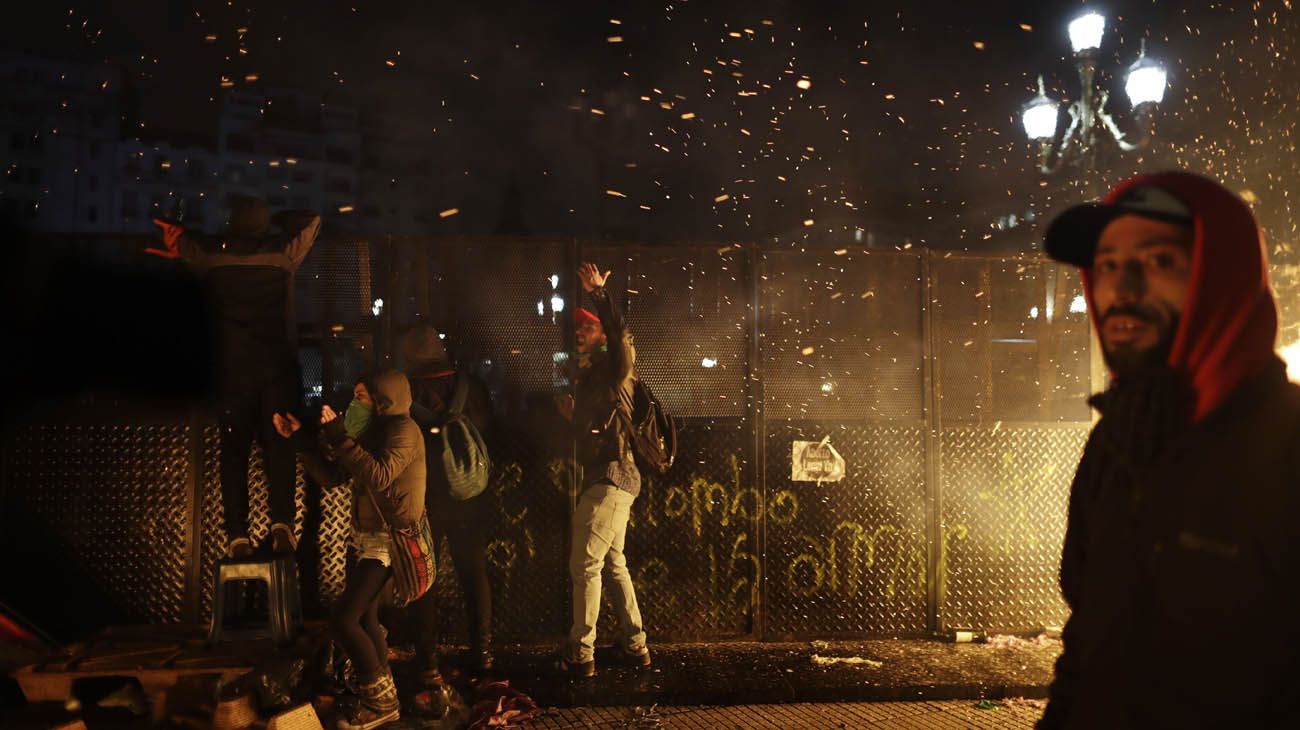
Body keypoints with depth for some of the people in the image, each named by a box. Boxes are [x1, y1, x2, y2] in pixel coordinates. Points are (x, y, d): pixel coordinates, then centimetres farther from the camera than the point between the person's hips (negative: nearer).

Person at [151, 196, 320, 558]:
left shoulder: (212, 254, 7)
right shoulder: (283, 252, 6)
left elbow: (173, 234, 25)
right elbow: (311, 220, 24)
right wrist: (274, 219, 25)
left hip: (232, 368, 0)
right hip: (278, 367, 0)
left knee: (234, 450, 4)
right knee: (279, 446, 1)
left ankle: (237, 535, -4)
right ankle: (282, 523, -16)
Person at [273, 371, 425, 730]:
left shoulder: (403, 429, -15)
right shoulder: (373, 431, 12)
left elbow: (379, 477, -31)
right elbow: (331, 476, 13)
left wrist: (339, 438, -29)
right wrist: (299, 438, 7)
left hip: (388, 541, -10)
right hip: (368, 539, 10)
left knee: (342, 620, -13)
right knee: (363, 618, 16)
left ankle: (381, 701, 2)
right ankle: (381, 700, 29)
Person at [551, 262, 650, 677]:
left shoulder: (615, 370, -8)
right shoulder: (587, 377, 18)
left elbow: (622, 336, -31)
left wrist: (600, 295, -35)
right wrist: (571, 416, 12)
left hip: (612, 478, -10)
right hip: (604, 478, 10)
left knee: (584, 565, -6)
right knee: (613, 561, 16)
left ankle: (580, 654, 1)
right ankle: (635, 645, 25)